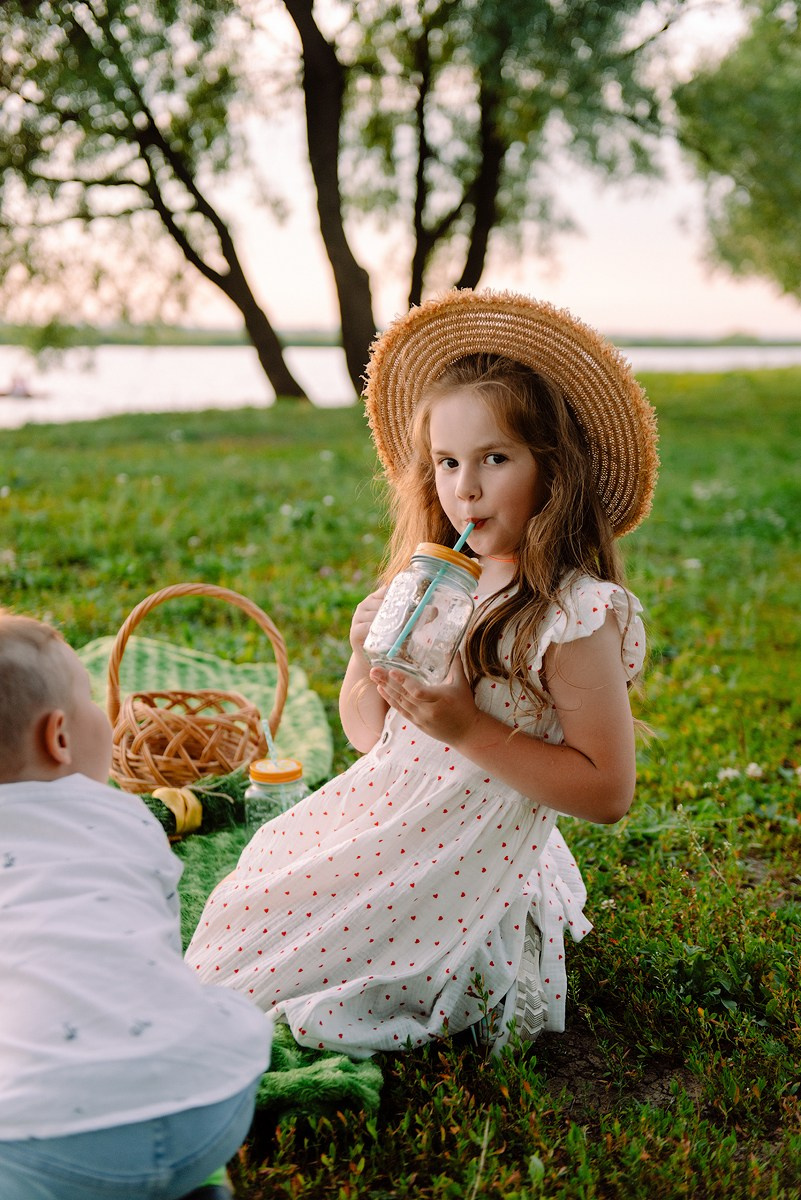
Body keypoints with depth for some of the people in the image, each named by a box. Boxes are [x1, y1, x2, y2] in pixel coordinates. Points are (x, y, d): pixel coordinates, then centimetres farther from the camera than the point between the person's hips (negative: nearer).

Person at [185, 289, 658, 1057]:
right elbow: (360, 714, 11)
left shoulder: (576, 616, -21)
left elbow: (607, 791, -20)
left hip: (466, 870, -8)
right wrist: (377, 684, -14)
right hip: (384, 818, 8)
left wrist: (469, 729, -26)